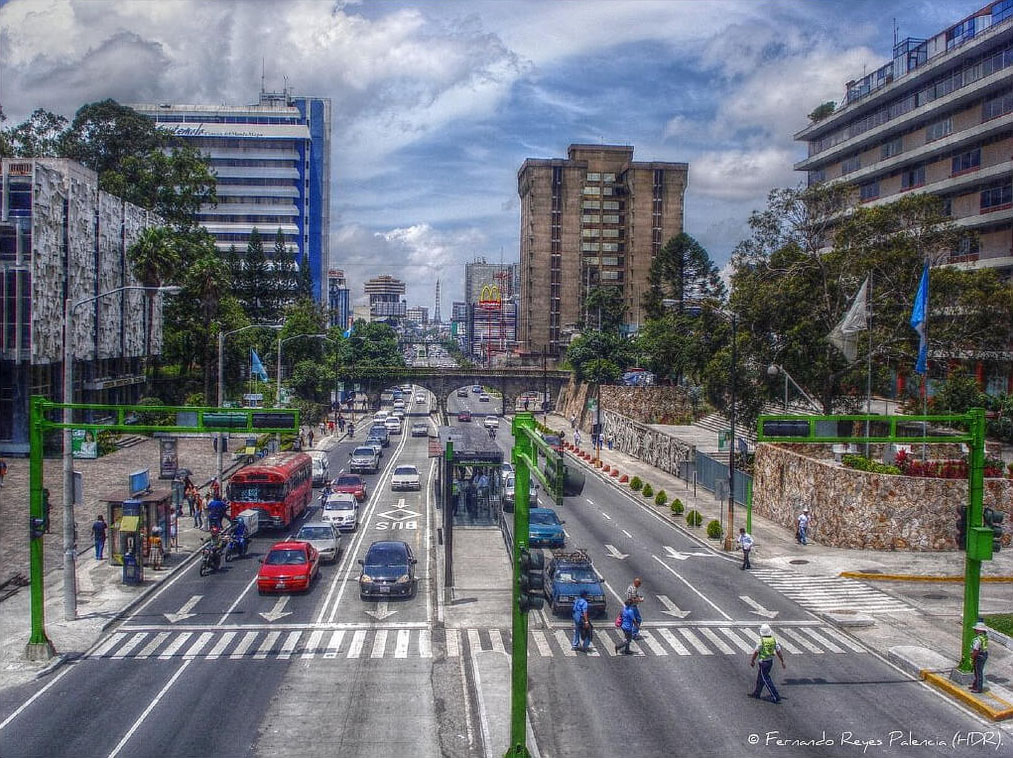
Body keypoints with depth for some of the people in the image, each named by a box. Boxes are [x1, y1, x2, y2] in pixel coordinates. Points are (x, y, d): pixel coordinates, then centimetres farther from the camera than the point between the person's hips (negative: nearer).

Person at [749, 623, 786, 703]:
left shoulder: (761, 641, -19)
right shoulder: (774, 640, -3)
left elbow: (756, 652, -10)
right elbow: (778, 651, -1)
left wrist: (752, 661, 4)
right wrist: (782, 662, 7)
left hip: (763, 662, -7)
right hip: (770, 661, 7)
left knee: (766, 680, 1)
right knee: (760, 677, 22)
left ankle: (775, 697, -2)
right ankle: (757, 693, 35)